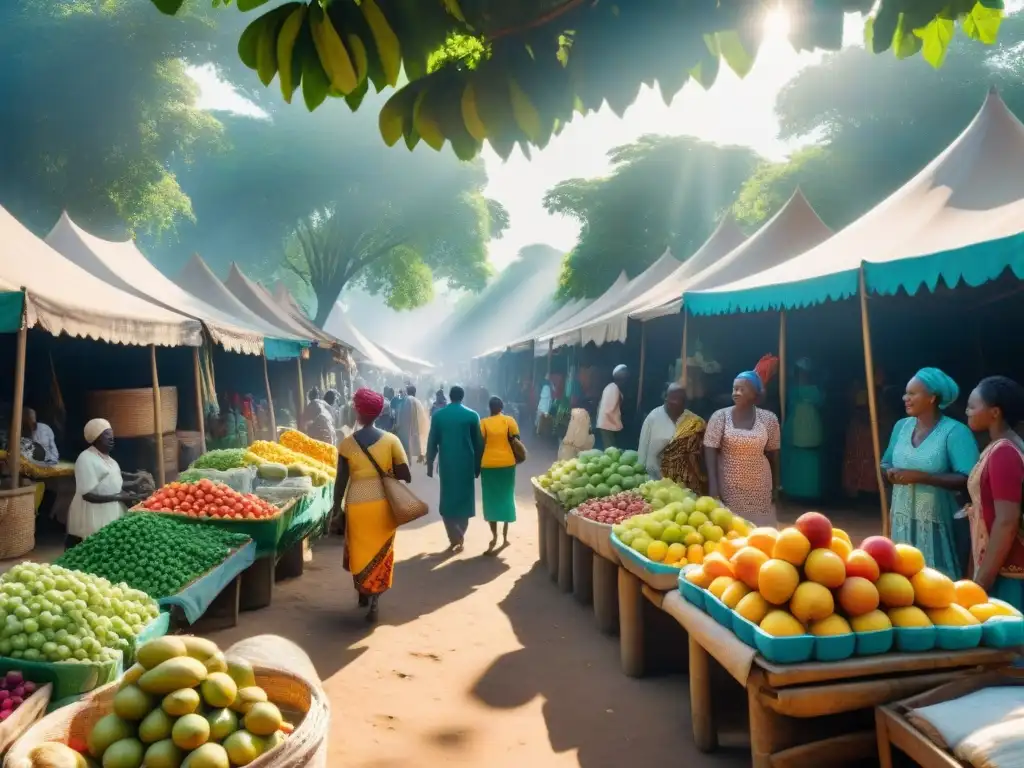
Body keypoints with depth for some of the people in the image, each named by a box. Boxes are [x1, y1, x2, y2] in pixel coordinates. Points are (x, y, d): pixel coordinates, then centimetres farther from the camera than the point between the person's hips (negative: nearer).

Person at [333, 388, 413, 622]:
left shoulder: (347, 443, -6)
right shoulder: (391, 440, -6)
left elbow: (341, 480, -3)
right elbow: (405, 475, -8)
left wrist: (336, 507, 8)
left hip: (357, 504, -1)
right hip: (383, 503, 1)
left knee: (359, 550, 18)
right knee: (381, 551, 13)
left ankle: (363, 594, 30)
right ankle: (373, 601, 5)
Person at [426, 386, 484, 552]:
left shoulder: (438, 415, 0)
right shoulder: (472, 415, -2)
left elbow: (432, 442, 1)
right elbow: (478, 443, 1)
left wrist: (430, 464, 8)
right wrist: (477, 465, 9)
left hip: (446, 463, 0)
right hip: (466, 463, 0)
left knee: (448, 500, 9)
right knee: (463, 499, 12)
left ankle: (455, 537, 0)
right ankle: (459, 537, 16)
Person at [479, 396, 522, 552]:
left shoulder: (483, 422, -1)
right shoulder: (509, 420, 0)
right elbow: (517, 441, -3)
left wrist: (478, 464, 8)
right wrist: (516, 457, 13)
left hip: (488, 464, -1)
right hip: (507, 463, 1)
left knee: (491, 499, 7)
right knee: (506, 497, 13)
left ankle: (494, 535, -4)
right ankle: (504, 536, 17)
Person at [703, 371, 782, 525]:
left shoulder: (768, 419, 0)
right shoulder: (720, 416, -5)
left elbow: (773, 454, 6)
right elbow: (710, 452, -8)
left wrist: (775, 486, 7)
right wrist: (713, 485, -15)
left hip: (759, 489, 1)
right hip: (728, 488, -1)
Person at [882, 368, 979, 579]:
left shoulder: (955, 431, -11)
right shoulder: (901, 426, 7)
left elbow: (968, 480, -19)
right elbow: (885, 465, 16)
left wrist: (920, 477, -22)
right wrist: (890, 473, -7)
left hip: (936, 522, -5)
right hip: (902, 519, 5)